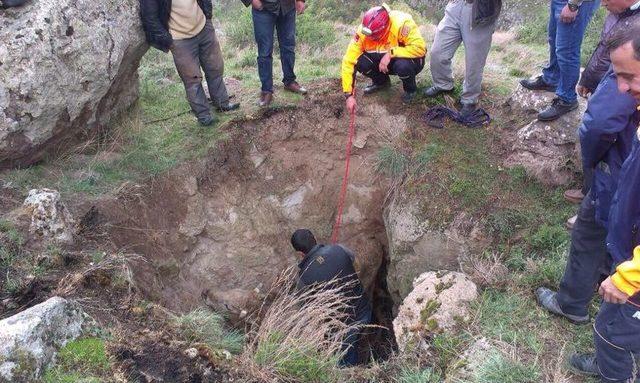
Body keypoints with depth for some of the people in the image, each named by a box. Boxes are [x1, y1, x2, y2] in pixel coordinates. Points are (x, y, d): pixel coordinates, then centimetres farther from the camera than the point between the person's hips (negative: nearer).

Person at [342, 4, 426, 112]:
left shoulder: (402, 23, -34)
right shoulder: (363, 31, -23)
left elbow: (420, 47, -37)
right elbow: (349, 61, -23)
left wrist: (391, 53, -39)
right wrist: (349, 95, -29)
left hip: (408, 58, -3)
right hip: (382, 61, 3)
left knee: (402, 65, -37)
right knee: (361, 62, -23)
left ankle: (410, 89, -2)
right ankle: (381, 82, 9)